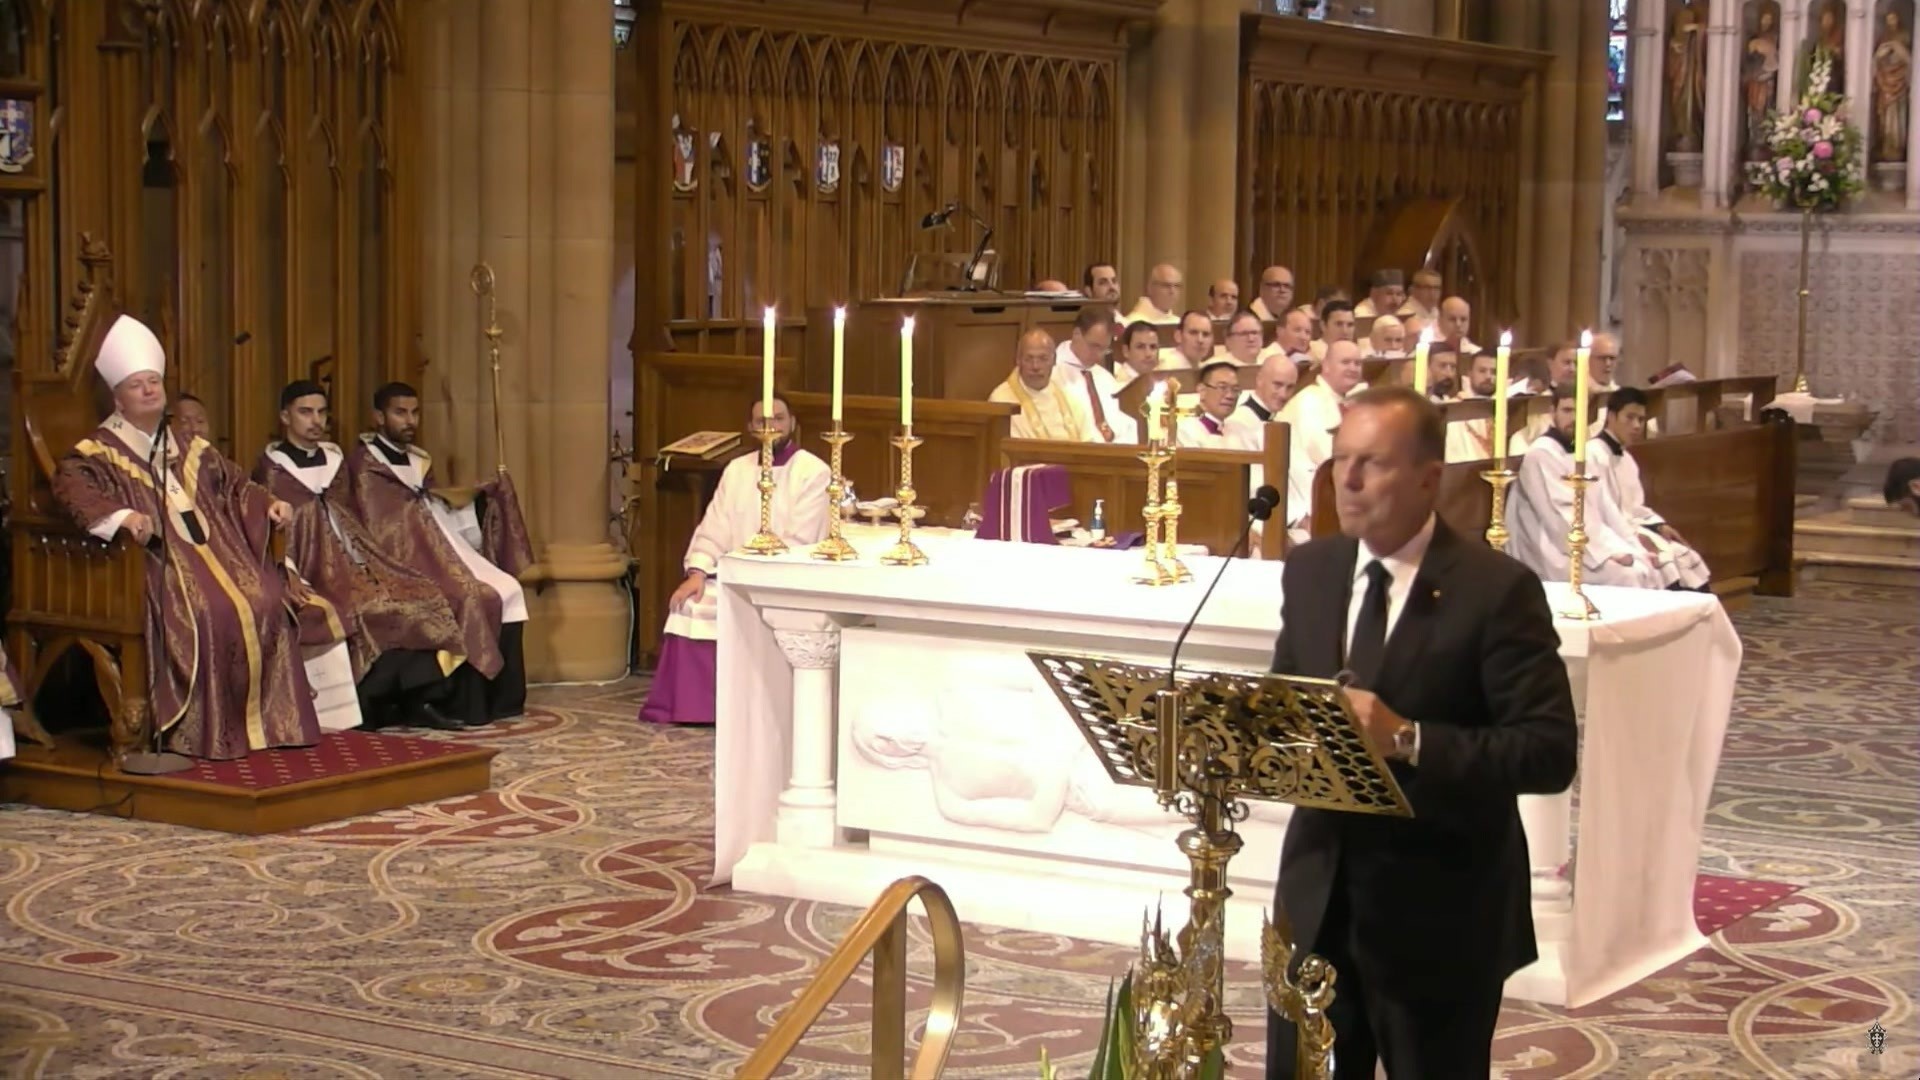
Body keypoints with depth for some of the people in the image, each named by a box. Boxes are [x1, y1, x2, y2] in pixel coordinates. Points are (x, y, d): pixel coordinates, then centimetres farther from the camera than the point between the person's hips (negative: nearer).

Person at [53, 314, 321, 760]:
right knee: (205, 614, -32)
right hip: (159, 557, -6)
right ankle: (208, 731, -25)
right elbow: (70, 483, -15)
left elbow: (232, 484, 32)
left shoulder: (189, 449, 24)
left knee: (266, 603, -19)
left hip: (215, 548, 6)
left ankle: (264, 717, -12)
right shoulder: (100, 451, 3)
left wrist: (267, 503, 11)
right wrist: (120, 515, -33)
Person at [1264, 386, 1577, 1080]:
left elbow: (1550, 752, -19)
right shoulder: (1309, 570, 5)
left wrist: (1407, 739, -29)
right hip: (1317, 890, 5)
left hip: (1440, 908, -5)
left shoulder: (1496, 590, -14)